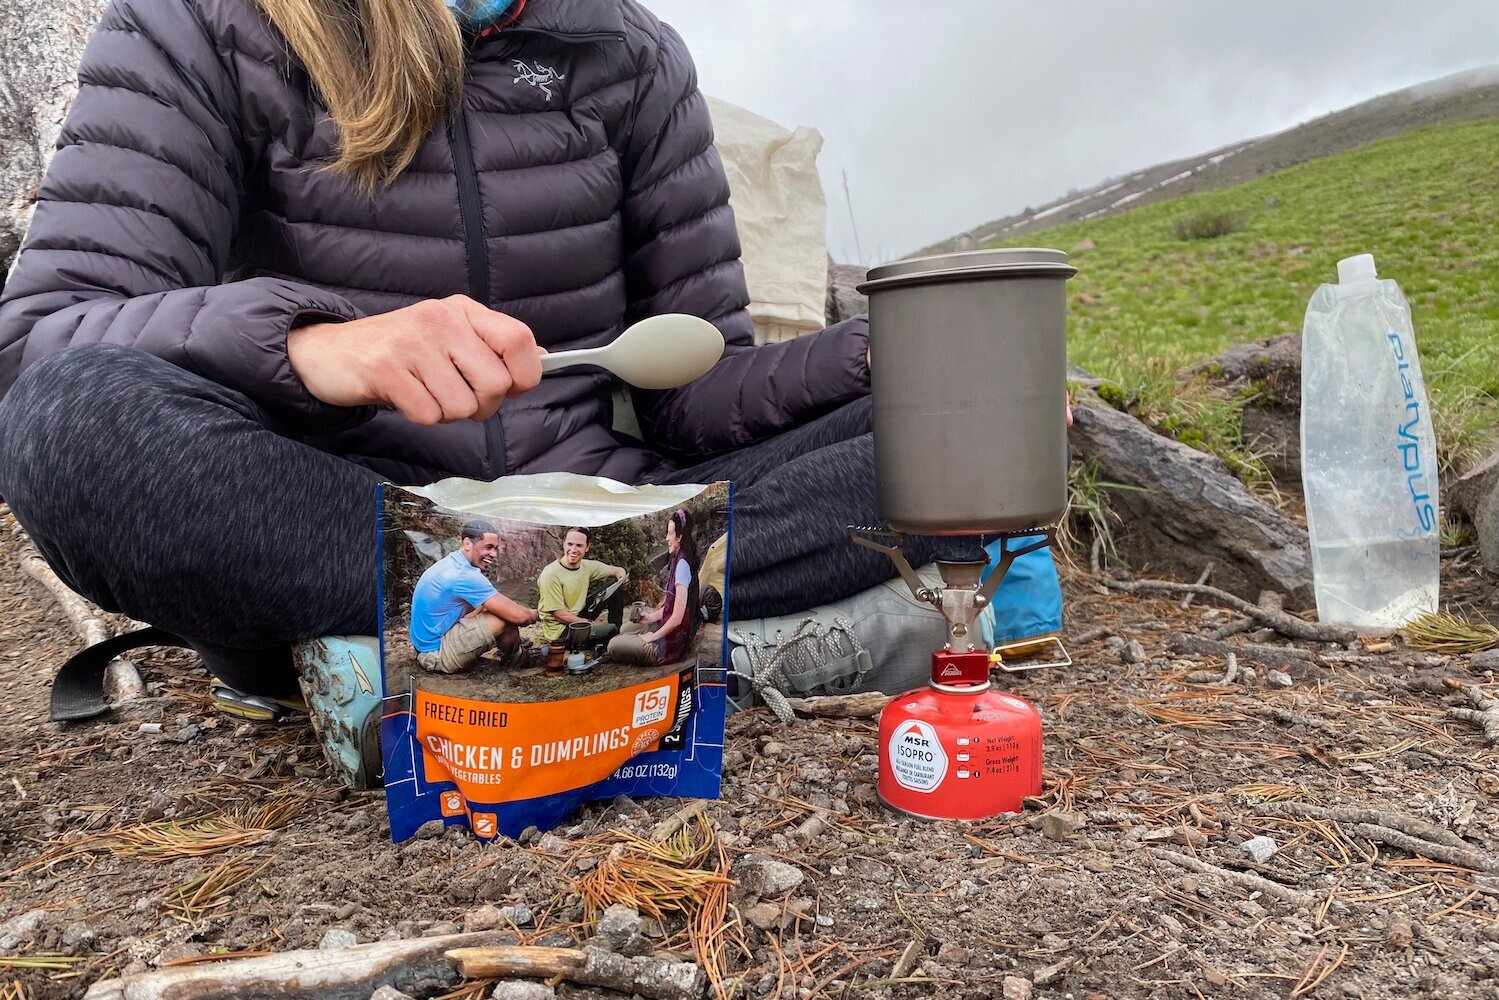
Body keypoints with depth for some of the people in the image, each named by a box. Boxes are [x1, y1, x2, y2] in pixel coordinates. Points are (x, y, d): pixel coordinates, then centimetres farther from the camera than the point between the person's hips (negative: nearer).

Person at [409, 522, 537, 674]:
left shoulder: (450, 563, 6)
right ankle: (513, 657, 11)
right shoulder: (464, 575, -24)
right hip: (436, 656, -10)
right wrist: (533, 614, -2)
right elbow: (519, 616, -25)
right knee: (506, 618, -17)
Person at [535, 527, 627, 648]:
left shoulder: (587, 566, -4)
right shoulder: (550, 574, -23)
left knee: (613, 583, 1)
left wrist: (622, 577, -15)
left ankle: (617, 636, 8)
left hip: (578, 617, 7)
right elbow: (559, 615, -21)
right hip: (559, 629, -7)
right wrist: (592, 624, -17)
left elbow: (618, 570, 10)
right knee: (610, 630, -25)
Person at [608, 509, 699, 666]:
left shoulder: (682, 564, -25)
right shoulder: (678, 560, 5)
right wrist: (651, 617, 8)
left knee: (613, 646, -5)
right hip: (667, 628, 10)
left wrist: (654, 636, -14)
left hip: (672, 644, -10)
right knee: (625, 629, 25)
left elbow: (677, 618, -25)